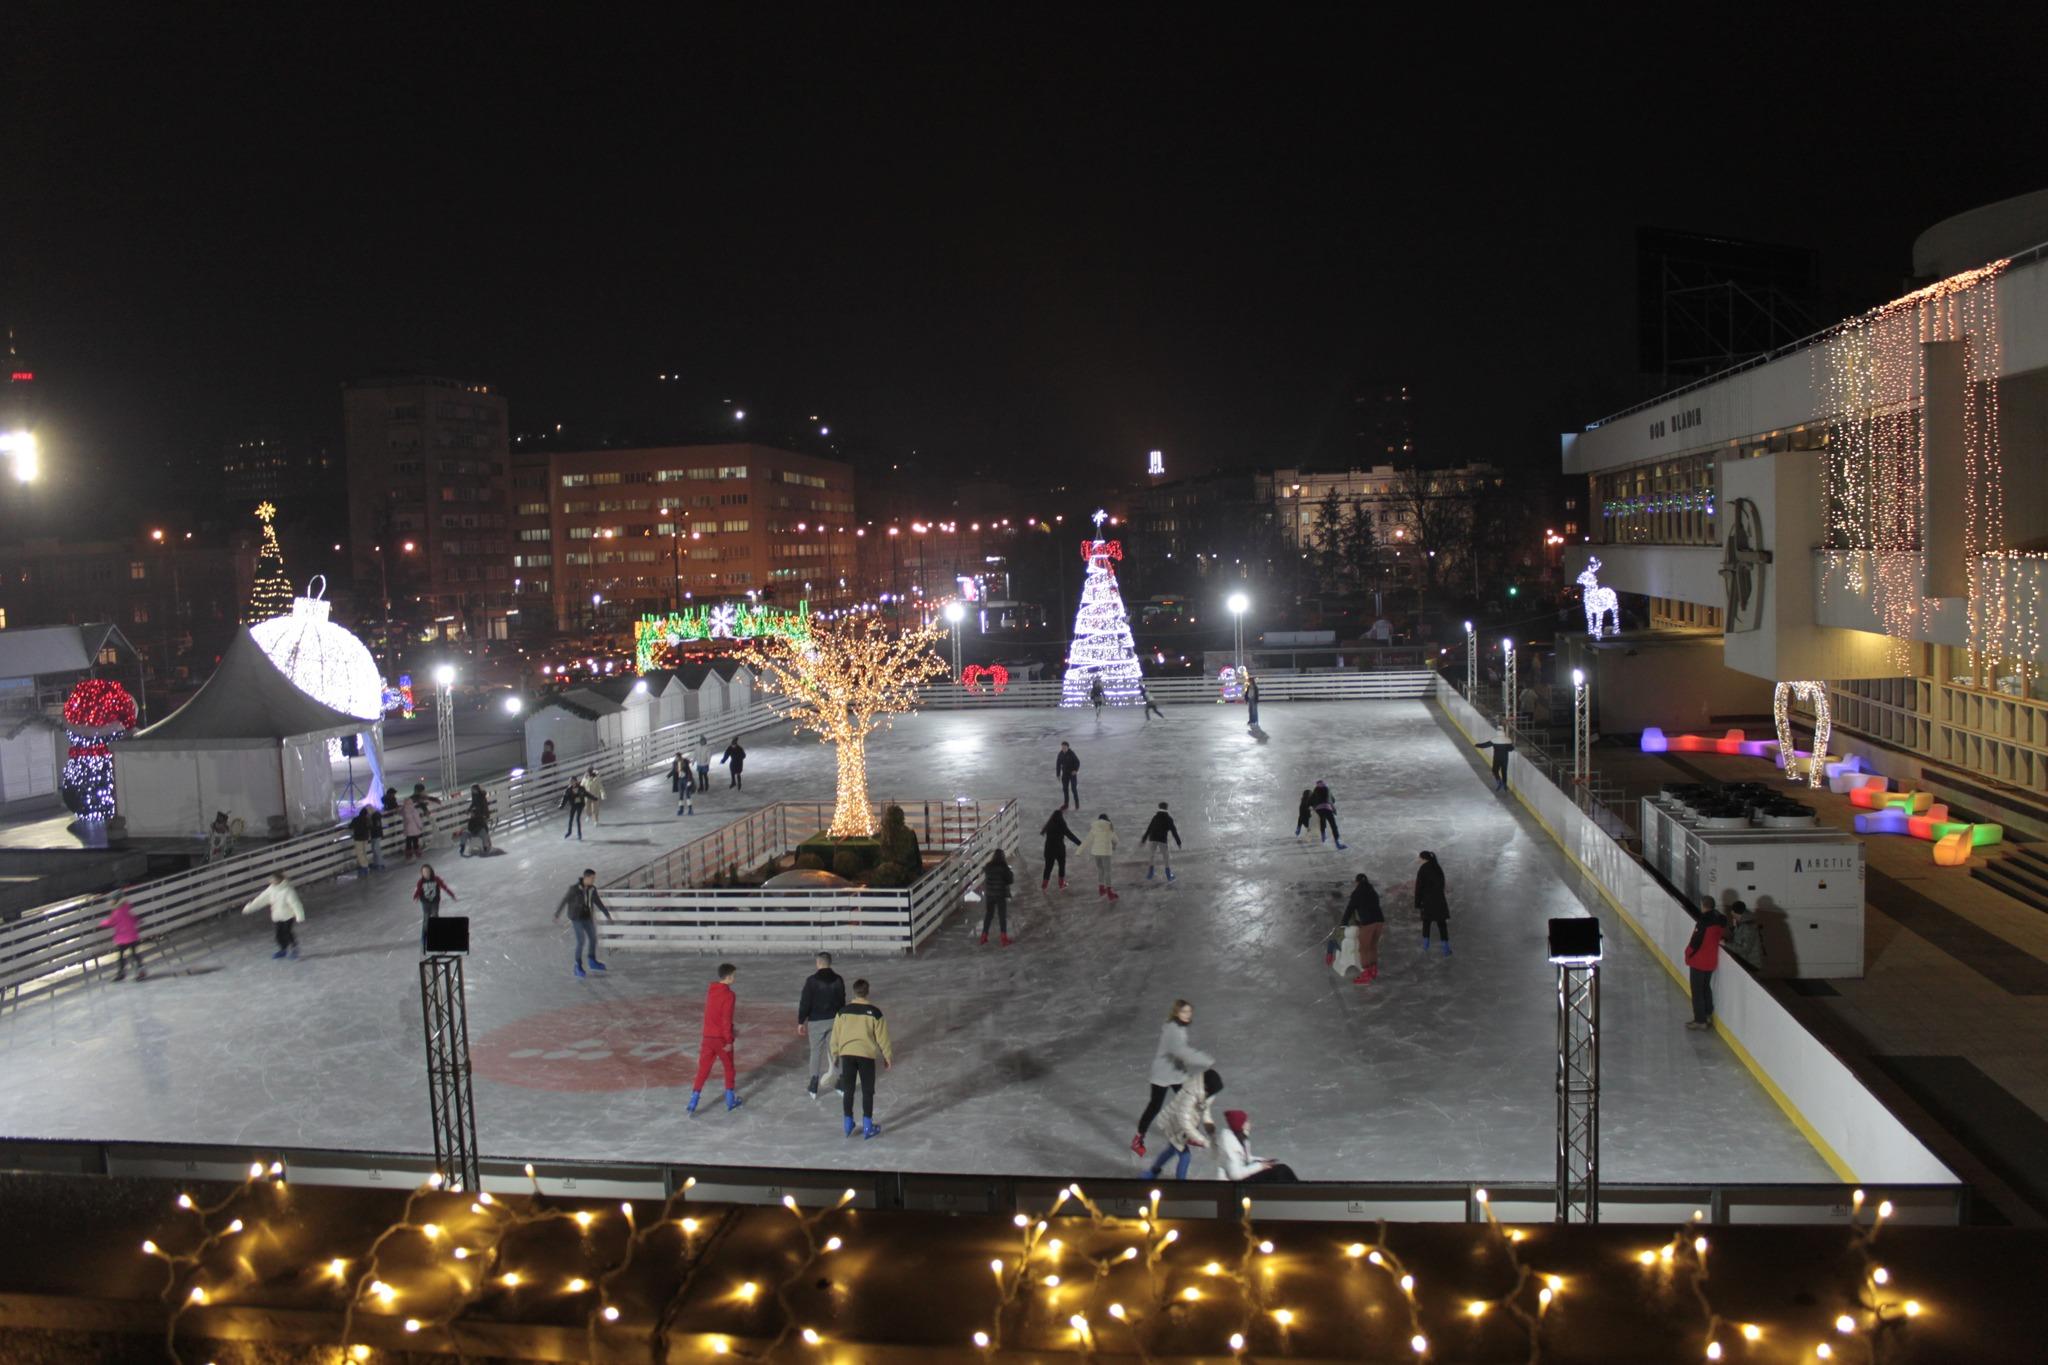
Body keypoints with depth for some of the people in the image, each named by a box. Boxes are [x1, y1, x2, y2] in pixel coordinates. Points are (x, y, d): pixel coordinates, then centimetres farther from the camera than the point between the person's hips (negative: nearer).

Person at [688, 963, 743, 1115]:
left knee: (703, 1070, 8)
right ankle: (730, 1102, 21)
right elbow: (727, 1019, -19)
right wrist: (729, 1040, -15)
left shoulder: (710, 992, 8)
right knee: (729, 1069, 13)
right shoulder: (729, 995, -15)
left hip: (708, 1037, 5)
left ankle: (693, 1104, 2)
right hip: (722, 1038, -5)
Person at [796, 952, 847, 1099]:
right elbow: (842, 1001, 7)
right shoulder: (838, 980, 0)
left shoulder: (812, 980, -13)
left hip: (816, 1021, -3)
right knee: (833, 1051, 11)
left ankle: (814, 1087, 8)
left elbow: (804, 1002, -11)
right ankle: (838, 1083, 10)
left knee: (816, 1052, 6)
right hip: (834, 1020, 3)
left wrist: (801, 1022, -3)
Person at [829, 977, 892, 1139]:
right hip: (867, 1055, -2)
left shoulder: (843, 1012, 0)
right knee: (867, 1092, 7)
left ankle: (848, 1124, 20)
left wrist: (835, 1053, 22)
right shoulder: (875, 1013, -6)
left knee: (848, 1090, 13)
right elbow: (882, 1037, -2)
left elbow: (836, 1035, 7)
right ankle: (867, 1127, 9)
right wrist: (887, 1057, 9)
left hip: (847, 1054, 2)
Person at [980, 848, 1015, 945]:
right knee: (1002, 916, 3)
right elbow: (1010, 880, -9)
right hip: (1001, 895, -4)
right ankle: (1004, 939, 0)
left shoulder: (988, 867, -3)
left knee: (988, 915, 15)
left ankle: (984, 937, 19)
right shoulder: (1004, 867, -14)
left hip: (989, 894, 4)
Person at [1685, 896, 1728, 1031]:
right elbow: (1723, 935, 11)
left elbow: (1696, 941, -22)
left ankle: (1700, 1021, 10)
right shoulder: (1720, 920, -1)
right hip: (1711, 961, 8)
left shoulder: (1703, 921, -26)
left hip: (1698, 961, -8)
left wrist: (1688, 953, -7)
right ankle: (1708, 1016, 32)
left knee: (1697, 992, 4)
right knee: (1706, 988, 23)